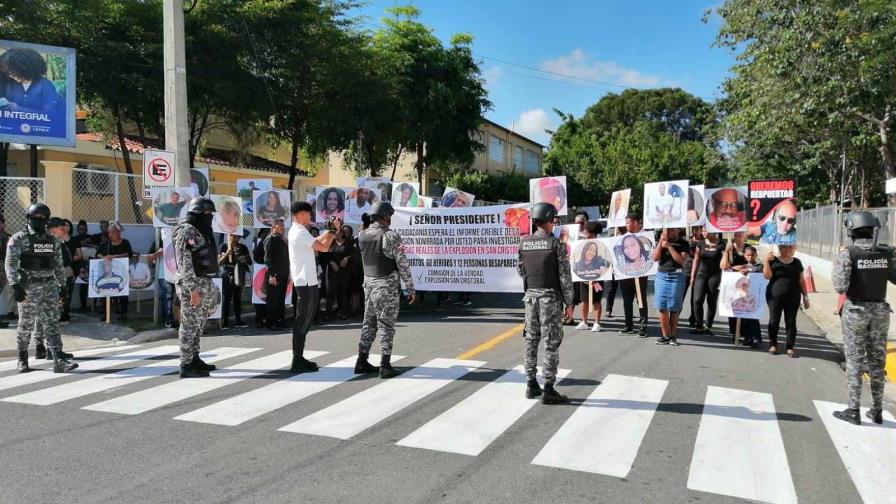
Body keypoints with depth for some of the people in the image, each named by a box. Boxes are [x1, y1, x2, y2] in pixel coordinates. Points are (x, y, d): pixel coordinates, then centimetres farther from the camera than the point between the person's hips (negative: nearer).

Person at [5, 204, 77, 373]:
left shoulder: (53, 241, 11)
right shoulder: (18, 239, -3)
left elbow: (58, 265, 18)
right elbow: (10, 263, -11)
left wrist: (62, 285, 17)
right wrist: (16, 286, -20)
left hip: (49, 285, 3)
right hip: (28, 287, -3)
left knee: (52, 323, -4)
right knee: (26, 324, 7)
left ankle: (59, 361, -11)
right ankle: (22, 357, 28)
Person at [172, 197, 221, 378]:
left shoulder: (201, 231, 18)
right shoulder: (186, 231, -12)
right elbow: (184, 263, -19)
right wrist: (192, 289, -23)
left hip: (205, 284, 10)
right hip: (193, 284, -10)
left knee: (198, 325, 15)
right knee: (189, 325, -5)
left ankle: (195, 360, 24)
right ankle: (186, 366, 0)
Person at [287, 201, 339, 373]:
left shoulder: (295, 231, 15)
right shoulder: (300, 232, -17)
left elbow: (315, 242, 23)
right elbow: (323, 247, -18)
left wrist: (330, 230, 18)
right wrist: (334, 230, -5)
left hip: (304, 282, 10)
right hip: (306, 283, -10)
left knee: (303, 320, 14)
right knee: (303, 321, -7)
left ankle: (299, 359, 19)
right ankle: (297, 362, -3)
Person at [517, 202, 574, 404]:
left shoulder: (523, 243, 2)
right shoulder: (556, 244, -11)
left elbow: (520, 270, 10)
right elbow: (565, 276, -10)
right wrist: (569, 303, -4)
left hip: (530, 296, 5)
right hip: (550, 298, -5)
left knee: (531, 340, 14)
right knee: (552, 343, 0)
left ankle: (531, 385, 19)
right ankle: (548, 390, 0)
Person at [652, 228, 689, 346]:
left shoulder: (683, 243, 2)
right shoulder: (660, 241, 12)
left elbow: (681, 260, -11)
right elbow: (655, 258, 1)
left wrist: (669, 246, -14)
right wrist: (661, 242, -6)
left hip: (676, 276, -3)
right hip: (661, 275, 3)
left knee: (674, 309, 0)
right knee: (662, 308, 0)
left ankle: (673, 336, 8)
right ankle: (665, 336, 7)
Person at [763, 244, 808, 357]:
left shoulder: (796, 262, 9)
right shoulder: (773, 260, 1)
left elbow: (801, 281, 12)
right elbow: (767, 275, -9)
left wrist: (805, 296, 8)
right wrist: (766, 261, -17)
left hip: (792, 298, 2)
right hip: (774, 296, -2)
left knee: (791, 322, 3)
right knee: (774, 320, 3)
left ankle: (790, 346, 10)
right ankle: (773, 344, 16)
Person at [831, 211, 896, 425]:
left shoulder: (849, 253, -15)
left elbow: (840, 287, -18)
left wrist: (836, 268, -2)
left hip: (856, 310, -4)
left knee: (855, 360, 4)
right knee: (877, 360, 14)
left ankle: (853, 411, 8)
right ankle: (877, 411, 23)